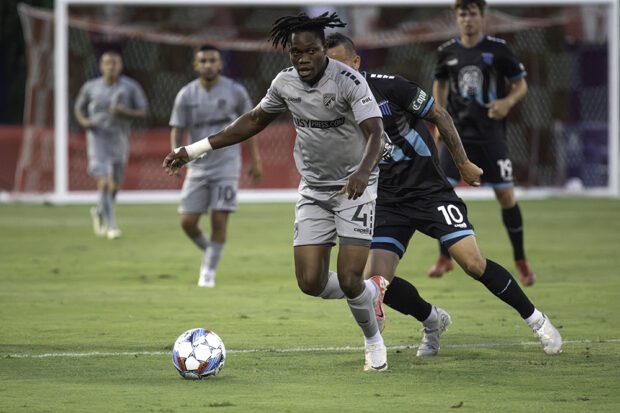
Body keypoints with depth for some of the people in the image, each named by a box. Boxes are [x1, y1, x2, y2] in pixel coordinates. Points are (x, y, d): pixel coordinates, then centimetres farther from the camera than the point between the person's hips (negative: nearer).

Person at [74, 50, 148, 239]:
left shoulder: (130, 87, 0)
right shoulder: (91, 87, 1)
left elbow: (143, 112, 1)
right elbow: (79, 108, 16)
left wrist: (125, 112, -18)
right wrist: (83, 121, -6)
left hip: (120, 139, 2)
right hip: (98, 138, -2)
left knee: (115, 186, 11)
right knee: (104, 181, -18)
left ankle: (99, 211, 41)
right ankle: (110, 225, -17)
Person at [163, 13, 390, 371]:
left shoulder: (348, 81, -21)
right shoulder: (285, 83, -3)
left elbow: (376, 133, -30)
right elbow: (255, 120, 13)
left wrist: (363, 171, -51)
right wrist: (196, 150, 12)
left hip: (355, 187, -5)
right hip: (314, 190, 5)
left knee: (348, 280, -15)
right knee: (311, 283, -6)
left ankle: (374, 343, 16)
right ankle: (373, 290, 26)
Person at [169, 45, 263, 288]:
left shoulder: (235, 92, -3)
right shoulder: (186, 95, -1)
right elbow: (177, 129, -2)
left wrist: (255, 161, 7)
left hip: (226, 165, -2)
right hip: (198, 166, 2)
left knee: (219, 220, -10)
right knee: (187, 221, -3)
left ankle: (209, 271, 2)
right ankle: (208, 251, 27)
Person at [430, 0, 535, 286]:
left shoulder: (497, 49, -5)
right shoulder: (447, 52, 3)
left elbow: (521, 84, 2)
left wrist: (508, 102, -18)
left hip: (491, 134, -2)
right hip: (458, 133, 2)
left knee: (506, 195, -1)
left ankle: (521, 261, 15)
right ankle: (445, 258, 6)